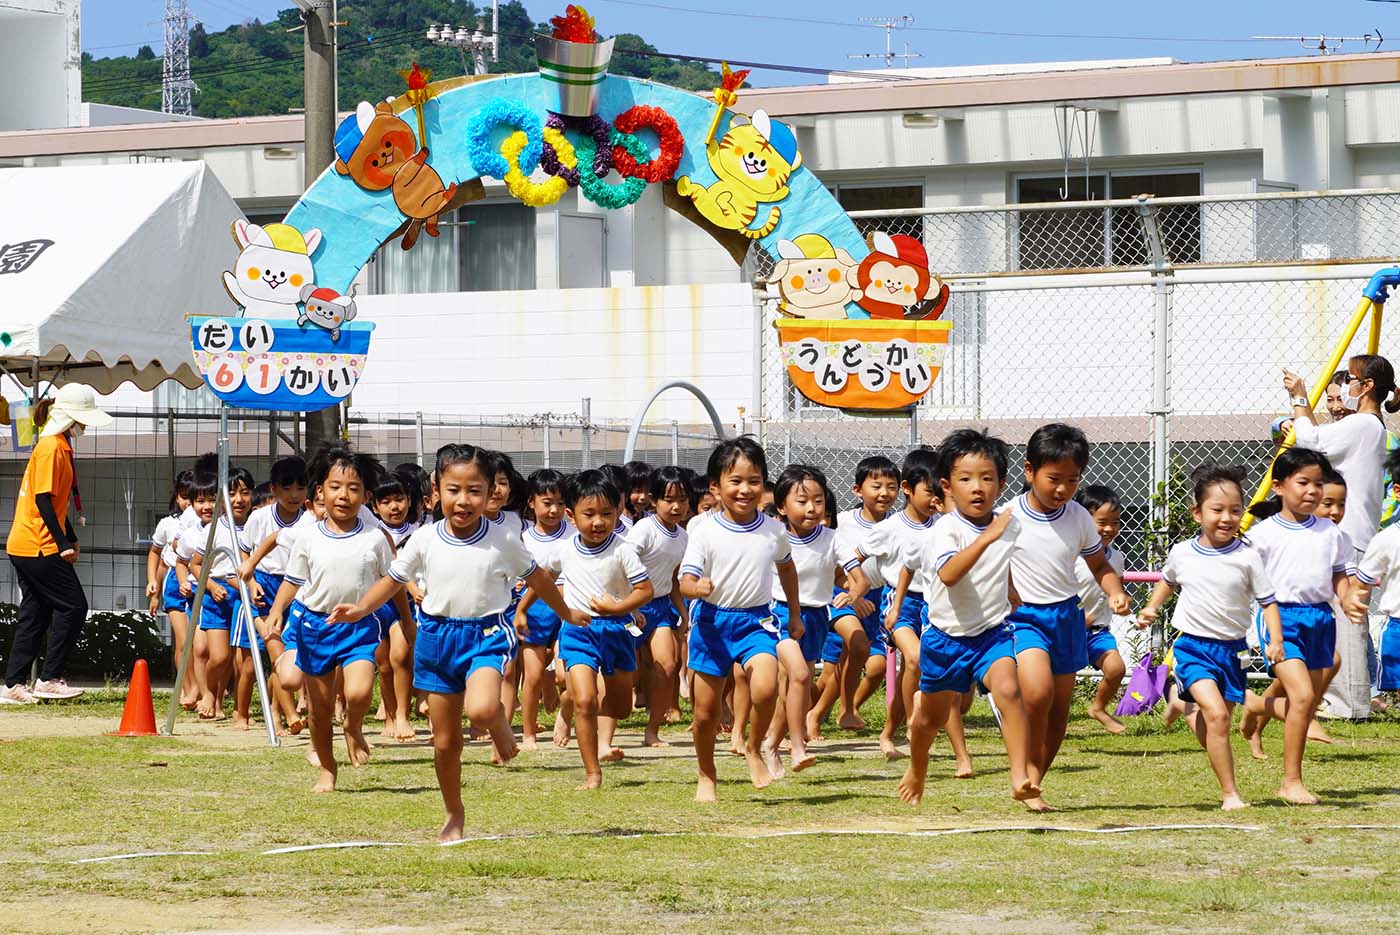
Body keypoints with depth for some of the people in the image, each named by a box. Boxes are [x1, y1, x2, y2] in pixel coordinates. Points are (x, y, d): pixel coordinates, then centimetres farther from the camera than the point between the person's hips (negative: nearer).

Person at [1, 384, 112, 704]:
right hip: (38, 547, -10)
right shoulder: (51, 448, -14)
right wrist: (63, 544, -20)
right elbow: (43, 499, -20)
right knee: (73, 606, -6)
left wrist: (70, 538, 24)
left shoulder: (60, 446, 17)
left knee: (34, 614, 9)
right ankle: (49, 679, -3)